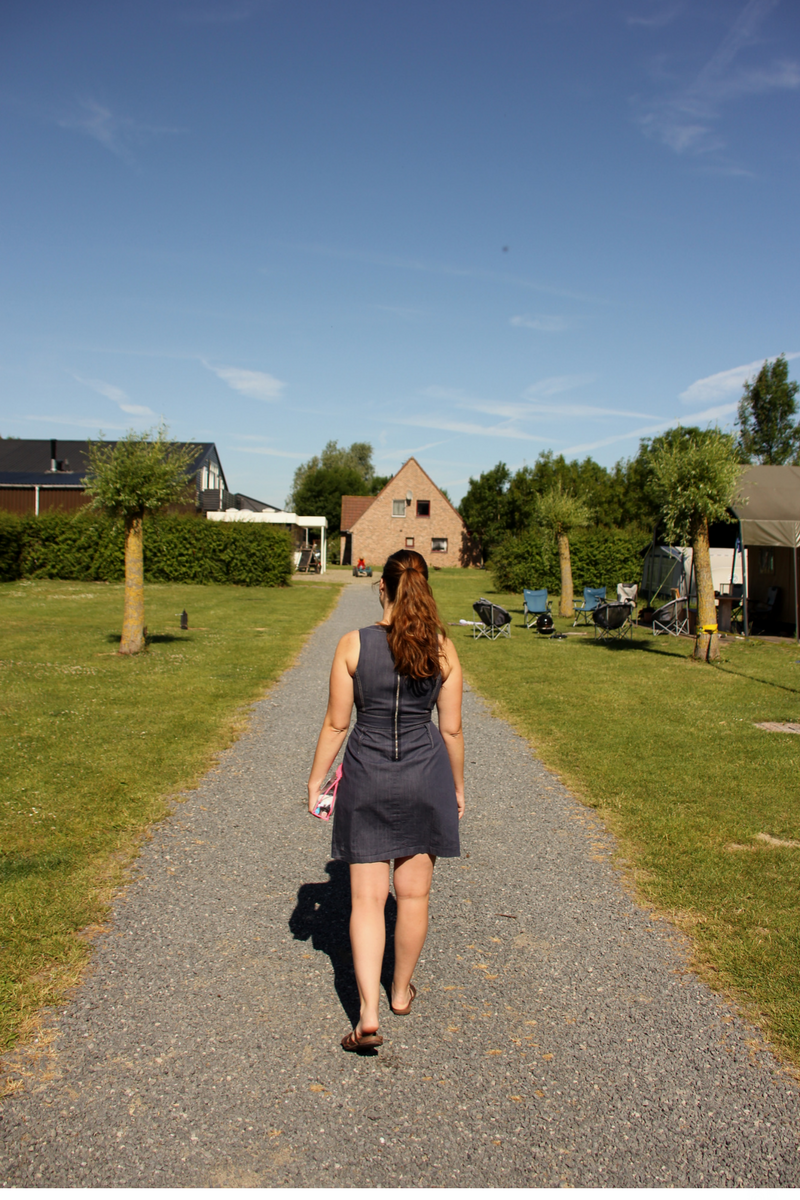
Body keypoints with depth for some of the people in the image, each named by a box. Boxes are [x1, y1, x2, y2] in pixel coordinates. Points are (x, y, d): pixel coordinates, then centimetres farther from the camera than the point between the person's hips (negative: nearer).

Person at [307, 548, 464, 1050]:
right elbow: (451, 728, -1)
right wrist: (458, 785, 12)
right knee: (414, 894, 16)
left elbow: (336, 723, -6)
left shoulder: (353, 645, -9)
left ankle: (369, 1014, 0)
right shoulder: (443, 649, -6)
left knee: (367, 898, 6)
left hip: (367, 778, -1)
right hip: (425, 777, 1)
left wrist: (316, 779, 6)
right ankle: (401, 991, 34)